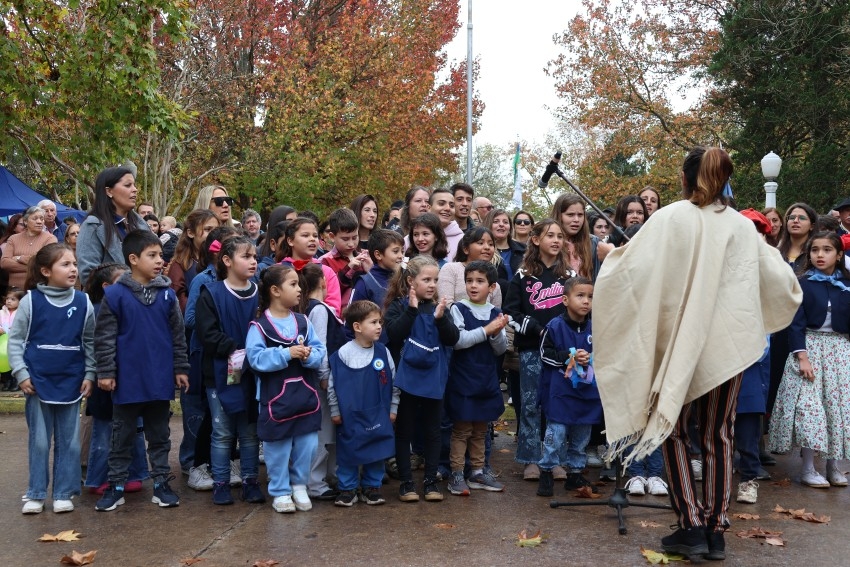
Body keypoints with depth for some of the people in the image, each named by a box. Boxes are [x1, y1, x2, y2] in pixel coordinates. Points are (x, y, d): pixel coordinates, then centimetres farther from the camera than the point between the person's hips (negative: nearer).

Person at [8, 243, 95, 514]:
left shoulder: (83, 302, 0)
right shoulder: (30, 301, -5)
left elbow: (90, 343, 6)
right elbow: (15, 340, -1)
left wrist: (89, 375, 1)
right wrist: (21, 374, -7)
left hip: (71, 381, 2)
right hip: (38, 381, -1)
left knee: (69, 441, 6)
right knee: (39, 441, 7)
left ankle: (64, 493, 17)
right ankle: (35, 494, 19)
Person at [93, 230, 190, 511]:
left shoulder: (167, 294, 1)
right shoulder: (115, 295, -8)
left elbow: (178, 334, 6)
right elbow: (104, 337, -5)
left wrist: (180, 368, 5)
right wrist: (105, 372, -7)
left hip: (160, 380, 3)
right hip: (127, 379, -2)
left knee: (159, 435, 13)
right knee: (122, 436, 11)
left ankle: (161, 483, 23)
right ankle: (116, 486, 21)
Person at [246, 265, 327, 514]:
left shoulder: (303, 321, 5)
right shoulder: (259, 326, -9)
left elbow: (320, 351, 2)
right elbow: (256, 358, -18)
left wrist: (309, 355, -19)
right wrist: (287, 354, -23)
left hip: (306, 396, 4)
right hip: (276, 399, -4)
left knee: (306, 445, 10)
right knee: (278, 448, 6)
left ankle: (299, 486, 30)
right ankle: (280, 492, 22)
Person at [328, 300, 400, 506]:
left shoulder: (383, 352, -4)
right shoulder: (343, 354, -12)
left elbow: (393, 382, 5)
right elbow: (332, 384, -4)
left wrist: (392, 409, 6)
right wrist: (335, 411, -1)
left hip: (378, 415, 2)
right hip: (350, 416, -2)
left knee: (377, 451, 9)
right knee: (348, 452, 6)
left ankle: (372, 487, 24)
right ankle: (347, 488, 20)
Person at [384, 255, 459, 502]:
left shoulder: (439, 307, 5)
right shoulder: (398, 306, -5)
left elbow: (453, 339, -4)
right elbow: (393, 335, -20)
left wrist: (440, 318, -19)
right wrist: (412, 310, -24)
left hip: (434, 379, 3)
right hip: (407, 378, -3)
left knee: (433, 431, 11)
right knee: (404, 431, 7)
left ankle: (431, 480, 22)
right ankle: (406, 482, 17)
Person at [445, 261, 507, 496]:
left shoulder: (495, 313, 6)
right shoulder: (458, 309, -6)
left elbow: (500, 349, 5)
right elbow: (458, 340, -18)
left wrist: (497, 333, -14)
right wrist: (486, 330, -17)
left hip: (487, 381, 4)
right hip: (463, 380, -4)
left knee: (480, 429, 14)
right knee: (461, 429, 1)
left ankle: (478, 472, 25)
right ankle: (456, 474, 9)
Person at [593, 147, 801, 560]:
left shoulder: (669, 218, -7)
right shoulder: (743, 226, 4)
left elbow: (630, 269, -11)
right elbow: (779, 282, 13)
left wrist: (611, 256, 11)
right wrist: (774, 255, 34)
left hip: (682, 342, -3)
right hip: (730, 342, 3)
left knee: (673, 430, 10)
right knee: (719, 435, 12)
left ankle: (692, 527, 7)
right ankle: (716, 530, 16)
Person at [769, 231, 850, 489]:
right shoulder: (803, 283, -3)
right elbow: (796, 323, -7)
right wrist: (802, 357, -14)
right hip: (809, 345, -3)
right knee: (809, 406, -7)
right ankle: (808, 469, 1)